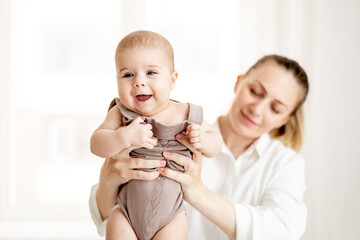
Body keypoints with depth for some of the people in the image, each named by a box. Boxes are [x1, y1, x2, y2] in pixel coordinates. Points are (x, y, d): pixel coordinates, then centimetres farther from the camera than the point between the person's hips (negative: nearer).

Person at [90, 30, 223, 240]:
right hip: (127, 210, 1)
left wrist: (202, 140, -15)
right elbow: (96, 144, -15)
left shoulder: (186, 114, -5)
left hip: (171, 212, 0)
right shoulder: (121, 113, -6)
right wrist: (125, 137, -32)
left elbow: (216, 140, 8)